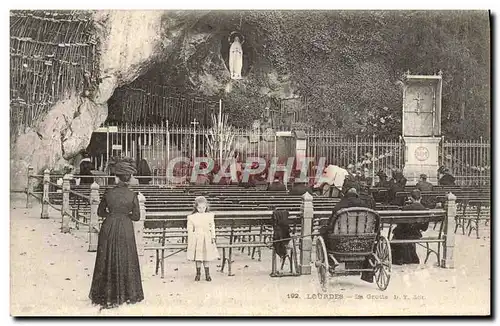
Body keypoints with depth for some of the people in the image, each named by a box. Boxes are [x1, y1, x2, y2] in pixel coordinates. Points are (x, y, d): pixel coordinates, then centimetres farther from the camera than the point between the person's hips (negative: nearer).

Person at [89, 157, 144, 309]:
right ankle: (129, 295, 17)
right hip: (125, 230, 0)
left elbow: (100, 212, 4)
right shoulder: (132, 195, -7)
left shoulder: (108, 193, -5)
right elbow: (136, 216, -3)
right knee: (126, 260, 11)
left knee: (107, 260, 9)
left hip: (108, 228, 0)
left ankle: (106, 296, 12)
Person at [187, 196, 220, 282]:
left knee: (206, 258, 5)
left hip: (207, 239, 1)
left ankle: (207, 274, 14)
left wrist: (213, 237, 0)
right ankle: (198, 273, 18)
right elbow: (190, 230, 0)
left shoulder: (210, 216, 1)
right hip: (196, 239, 0)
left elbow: (212, 227, 6)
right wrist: (189, 241, -2)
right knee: (197, 258, 5)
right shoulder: (192, 217, -3)